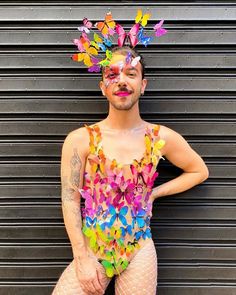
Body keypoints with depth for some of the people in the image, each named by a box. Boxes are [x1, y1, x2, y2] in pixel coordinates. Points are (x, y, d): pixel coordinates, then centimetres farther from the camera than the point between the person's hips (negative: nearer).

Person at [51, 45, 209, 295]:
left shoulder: (161, 138, -4)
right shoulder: (80, 140, -7)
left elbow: (199, 171, 10)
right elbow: (70, 200, -7)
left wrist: (154, 193, 1)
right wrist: (82, 258, -10)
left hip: (139, 253, 1)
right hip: (89, 251, 0)